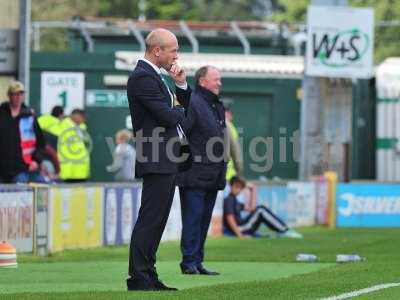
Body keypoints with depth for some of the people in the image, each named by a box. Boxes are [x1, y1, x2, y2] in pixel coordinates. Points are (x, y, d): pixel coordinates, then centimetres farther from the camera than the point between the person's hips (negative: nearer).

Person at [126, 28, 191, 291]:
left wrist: (181, 84, 5)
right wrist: (180, 113, 2)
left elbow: (188, 106, 23)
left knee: (156, 220, 11)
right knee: (150, 219, -10)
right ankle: (138, 277, -10)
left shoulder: (153, 75, 18)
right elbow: (167, 116, -20)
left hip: (167, 161, 10)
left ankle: (148, 276, 15)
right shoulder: (143, 77, -14)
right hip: (157, 161, -10)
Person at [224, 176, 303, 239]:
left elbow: (251, 208, 21)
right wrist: (239, 234, -26)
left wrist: (253, 191, 19)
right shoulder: (228, 200, -9)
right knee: (260, 210, -15)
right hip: (240, 229, -10)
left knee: (260, 209, 8)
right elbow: (230, 218, -20)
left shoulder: (234, 200, 22)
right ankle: (284, 231, -16)